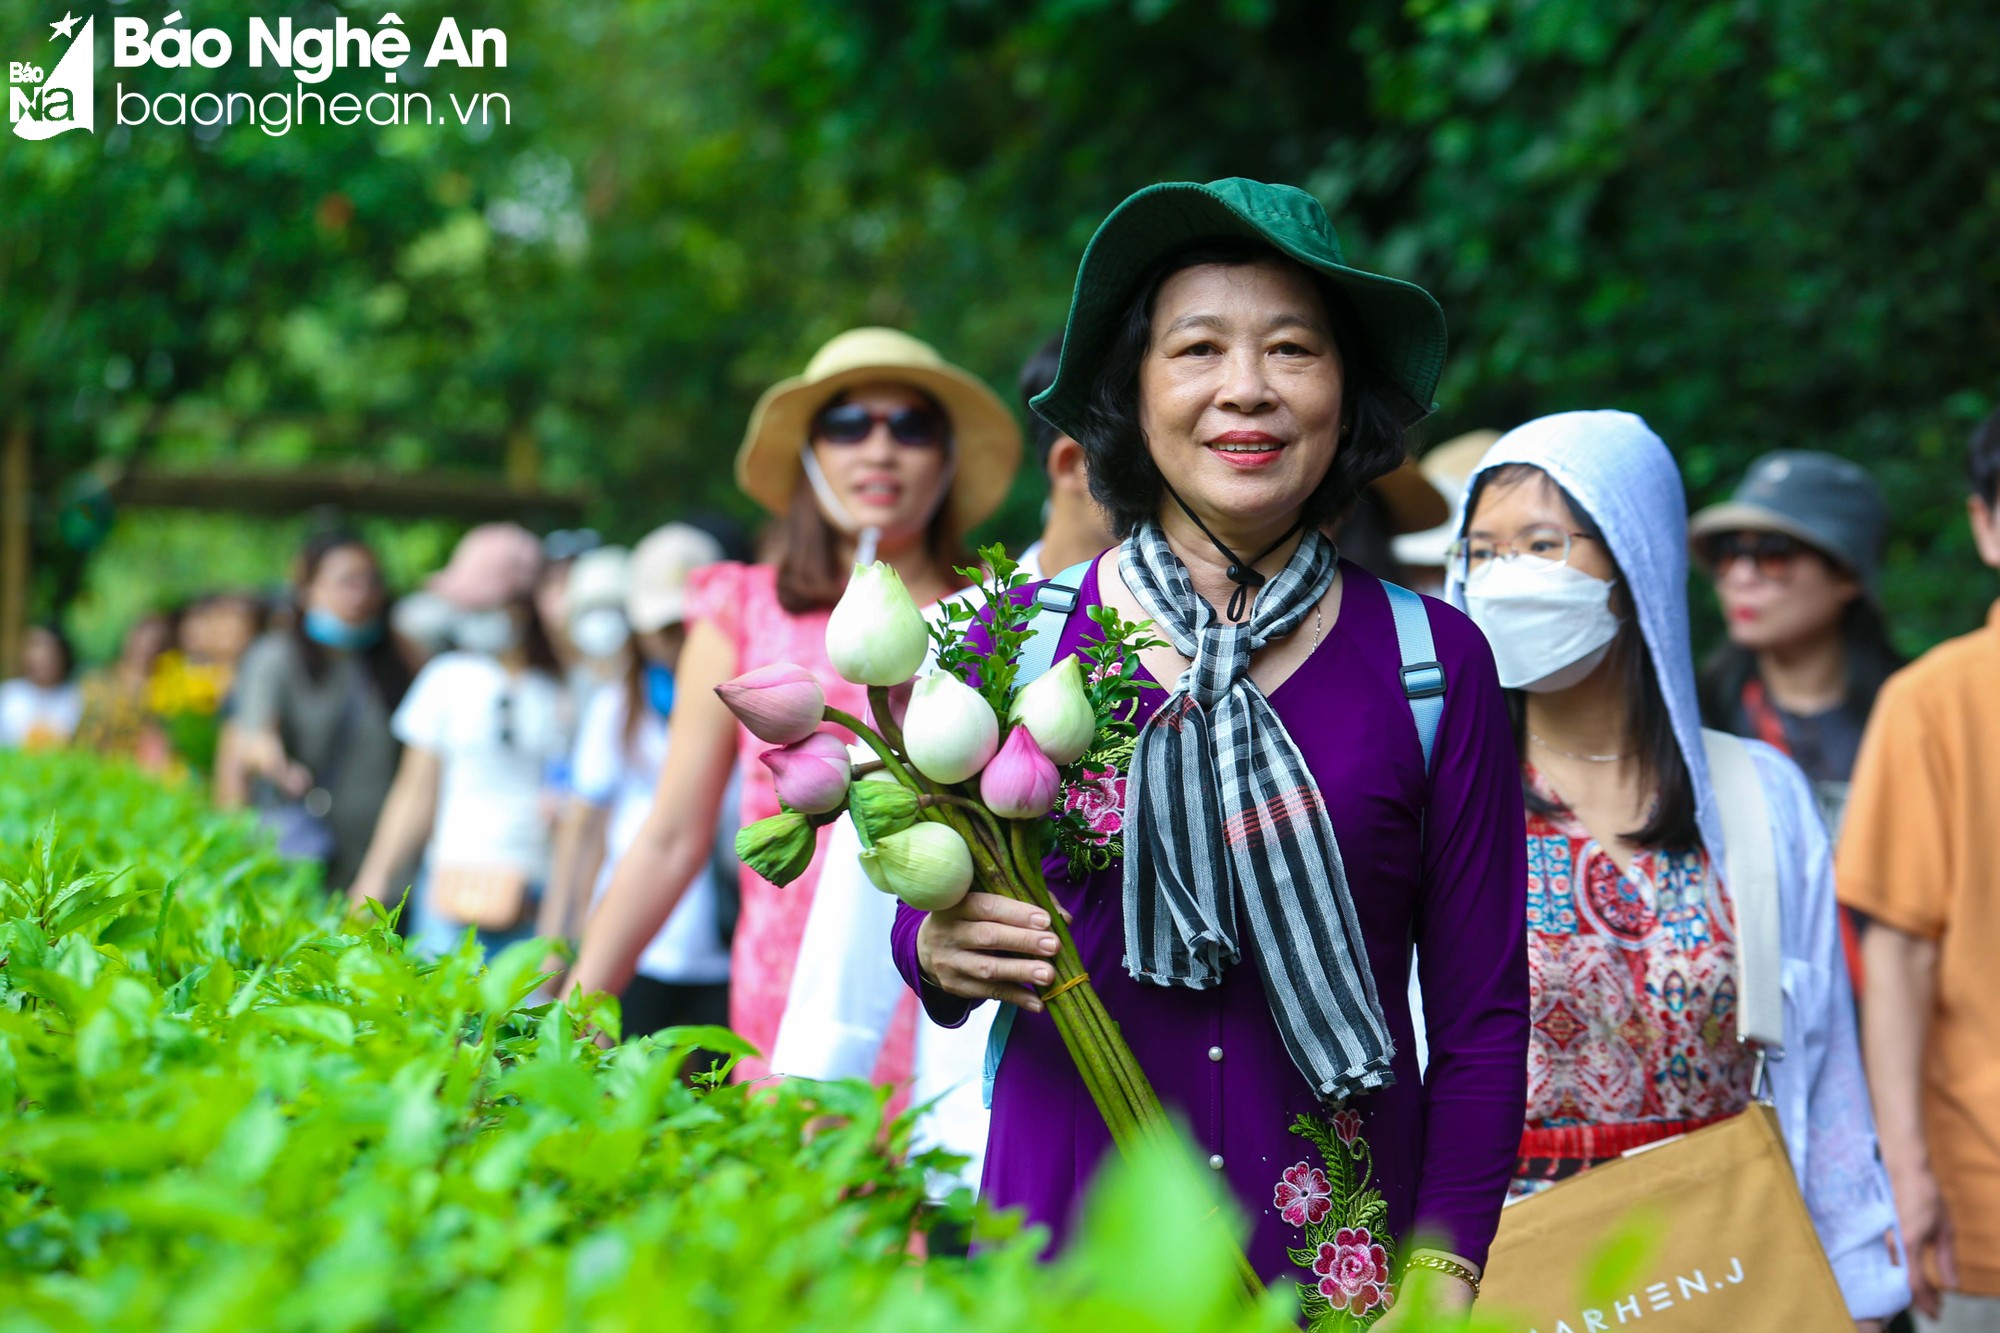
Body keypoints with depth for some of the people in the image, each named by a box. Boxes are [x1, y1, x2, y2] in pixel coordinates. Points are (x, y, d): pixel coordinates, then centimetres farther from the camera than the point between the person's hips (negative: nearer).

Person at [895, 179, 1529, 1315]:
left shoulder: (1437, 662, -2)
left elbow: (1482, 1016, 1)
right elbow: (930, 913, 7)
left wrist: (1442, 1280, -6)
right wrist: (942, 954, -14)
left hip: (1345, 1264, 0)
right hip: (1062, 1240, 0)